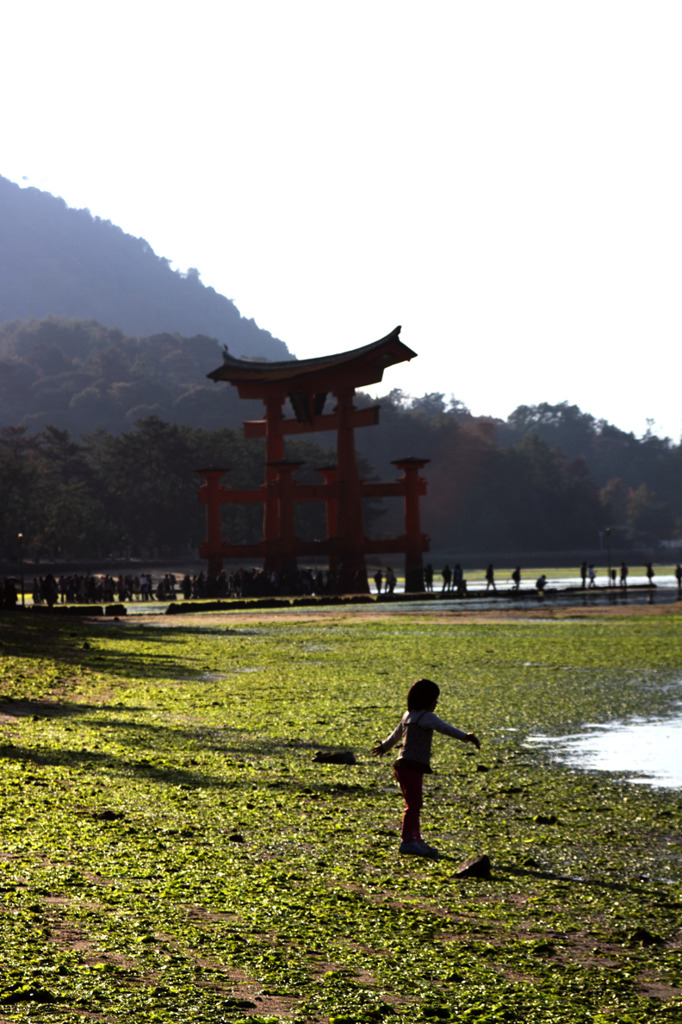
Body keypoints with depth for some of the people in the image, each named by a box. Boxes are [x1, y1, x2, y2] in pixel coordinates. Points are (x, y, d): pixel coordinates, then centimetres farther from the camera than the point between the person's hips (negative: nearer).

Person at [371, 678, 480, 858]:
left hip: (403, 767, 10)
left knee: (413, 805, 15)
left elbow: (396, 734, 34)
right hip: (412, 767, -10)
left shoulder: (408, 715, 18)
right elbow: (444, 728, -24)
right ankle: (407, 841, -14)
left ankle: (416, 840, 21)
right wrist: (465, 737, -31)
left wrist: (384, 746, 50)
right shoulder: (426, 717, -10)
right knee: (413, 805, -12)